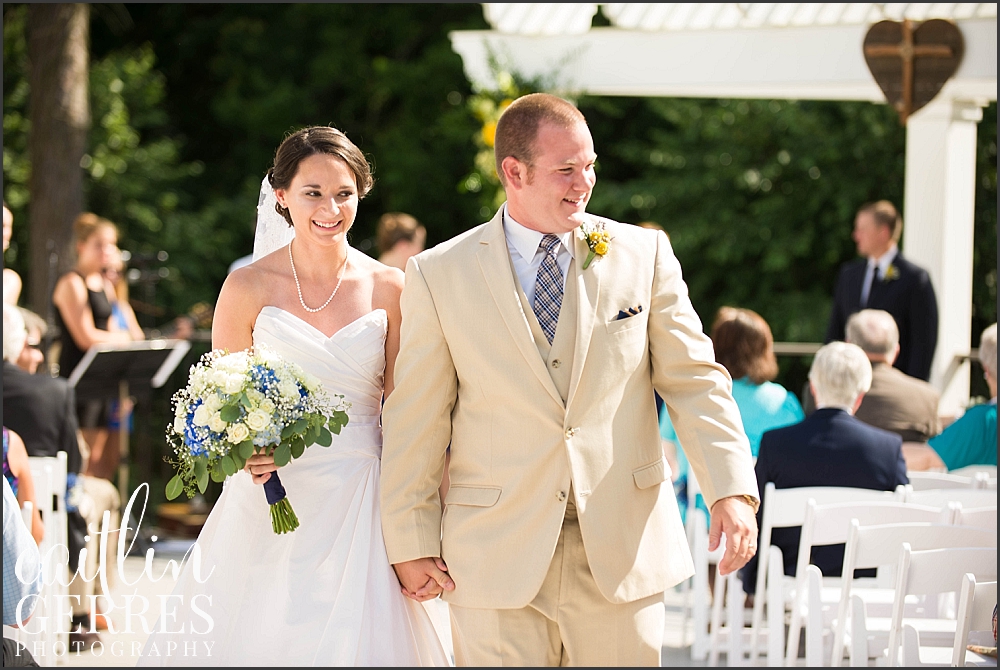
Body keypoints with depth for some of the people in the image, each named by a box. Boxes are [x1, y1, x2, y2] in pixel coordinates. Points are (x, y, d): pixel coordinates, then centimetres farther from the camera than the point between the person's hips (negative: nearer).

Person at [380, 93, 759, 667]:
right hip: (498, 554, -1)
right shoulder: (439, 275, 1)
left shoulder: (643, 254, 5)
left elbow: (693, 379, 3)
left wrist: (732, 489, -10)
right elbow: (416, 419, 2)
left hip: (623, 552, 1)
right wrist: (411, 543, -1)